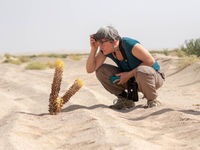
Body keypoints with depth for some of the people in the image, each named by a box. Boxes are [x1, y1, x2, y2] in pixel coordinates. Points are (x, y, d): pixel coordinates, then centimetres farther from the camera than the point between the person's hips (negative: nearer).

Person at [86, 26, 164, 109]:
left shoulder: (130, 45, -29)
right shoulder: (105, 50, -11)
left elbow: (151, 61, -25)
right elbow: (90, 69, -13)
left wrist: (129, 74, -25)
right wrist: (94, 49, -24)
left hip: (153, 77, -6)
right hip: (131, 79, 6)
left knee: (141, 71, -43)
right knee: (101, 70, -11)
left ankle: (152, 101, -12)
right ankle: (125, 100, 1)